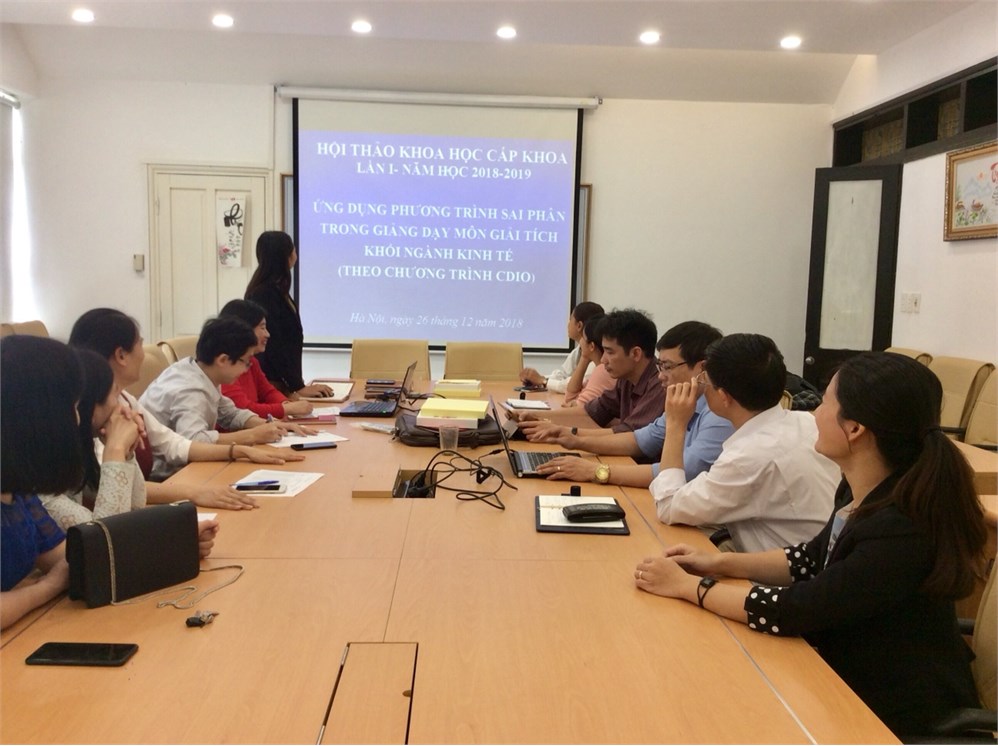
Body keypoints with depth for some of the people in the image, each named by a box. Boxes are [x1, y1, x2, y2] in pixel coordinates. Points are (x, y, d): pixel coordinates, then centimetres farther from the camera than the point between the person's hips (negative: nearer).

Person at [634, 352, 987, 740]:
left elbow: (790, 611, -27)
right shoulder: (860, 490, -6)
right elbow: (813, 559, 10)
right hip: (853, 675, 7)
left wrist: (684, 585, -17)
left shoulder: (903, 530, -32)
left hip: (895, 713, -7)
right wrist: (720, 563, 0)